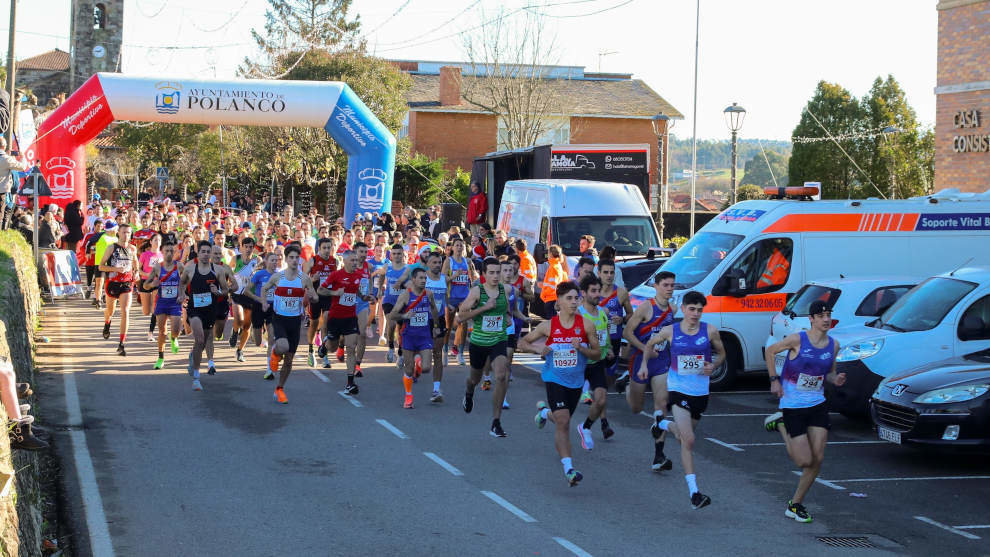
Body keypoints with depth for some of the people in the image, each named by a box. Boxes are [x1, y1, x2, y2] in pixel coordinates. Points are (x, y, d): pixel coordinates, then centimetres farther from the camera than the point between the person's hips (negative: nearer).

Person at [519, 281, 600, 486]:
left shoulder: (586, 324, -5)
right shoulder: (548, 326, -7)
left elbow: (597, 352, 0)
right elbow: (522, 342, 4)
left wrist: (581, 348, -20)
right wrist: (537, 348, -16)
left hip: (576, 380, 3)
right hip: (554, 379, -3)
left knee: (563, 420, 20)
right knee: (563, 422, -17)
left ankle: (545, 410, 56)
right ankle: (568, 468, -18)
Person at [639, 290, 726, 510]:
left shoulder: (710, 331, -3)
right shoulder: (670, 331, -4)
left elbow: (721, 353, 11)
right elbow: (650, 344, 16)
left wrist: (714, 365, -8)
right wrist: (644, 363, 4)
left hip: (701, 392, 3)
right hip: (678, 390, -3)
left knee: (685, 435, 23)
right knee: (688, 441, -16)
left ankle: (666, 425, 60)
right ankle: (694, 492, -16)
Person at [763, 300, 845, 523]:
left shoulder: (833, 345, 3)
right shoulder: (798, 340, -13)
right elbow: (770, 351, 0)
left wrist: (836, 379, -6)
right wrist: (774, 380, -8)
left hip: (818, 405, 5)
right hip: (792, 406, -5)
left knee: (817, 459, -1)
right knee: (804, 461, -4)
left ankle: (795, 505, 16)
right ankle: (781, 424, 22)